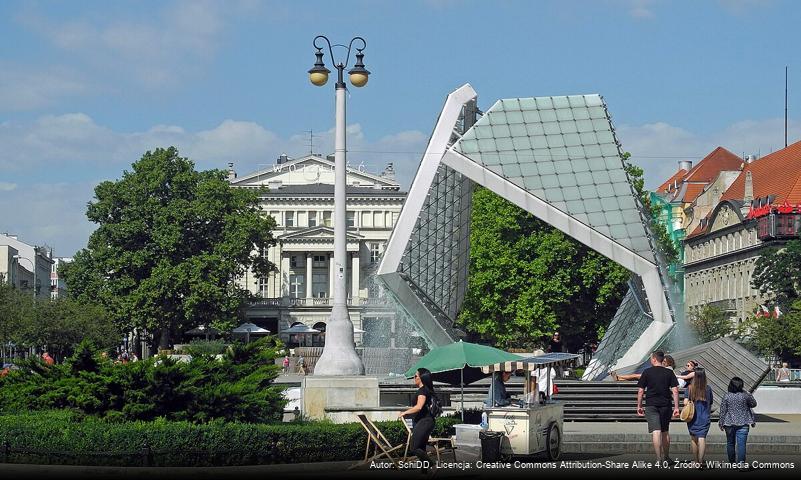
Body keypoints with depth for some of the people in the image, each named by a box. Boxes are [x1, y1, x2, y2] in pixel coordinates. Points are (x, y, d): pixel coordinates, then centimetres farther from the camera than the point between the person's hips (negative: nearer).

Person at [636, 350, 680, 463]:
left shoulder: (647, 372, -1)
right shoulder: (669, 373, 4)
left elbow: (640, 391, -1)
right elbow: (675, 391, -1)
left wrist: (639, 406, 7)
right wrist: (676, 407, 1)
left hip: (651, 405, -3)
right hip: (665, 405, 3)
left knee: (656, 431, -8)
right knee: (665, 431, 16)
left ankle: (659, 458, -17)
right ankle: (666, 457, 26)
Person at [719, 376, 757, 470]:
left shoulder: (726, 397, -3)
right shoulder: (745, 396, -7)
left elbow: (723, 411, 0)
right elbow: (753, 404, 7)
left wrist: (721, 423, 7)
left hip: (729, 423, 1)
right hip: (742, 423, -1)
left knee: (730, 443, 13)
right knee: (741, 443, -6)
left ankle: (731, 462, 22)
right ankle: (741, 462, -19)